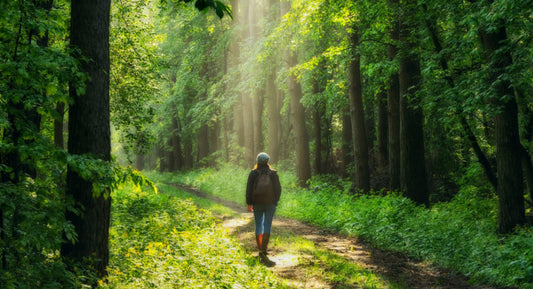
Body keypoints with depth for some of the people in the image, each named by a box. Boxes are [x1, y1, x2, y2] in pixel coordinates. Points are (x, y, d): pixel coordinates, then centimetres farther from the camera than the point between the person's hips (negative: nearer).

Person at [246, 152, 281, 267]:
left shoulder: (253, 173, -2)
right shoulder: (273, 173, 0)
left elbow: (249, 189, -3)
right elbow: (278, 188, 2)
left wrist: (249, 203, 4)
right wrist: (275, 201, 15)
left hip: (257, 203, 1)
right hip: (270, 203, -1)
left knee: (258, 226, 13)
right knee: (267, 226, -4)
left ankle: (261, 252, 17)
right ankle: (263, 253, -17)